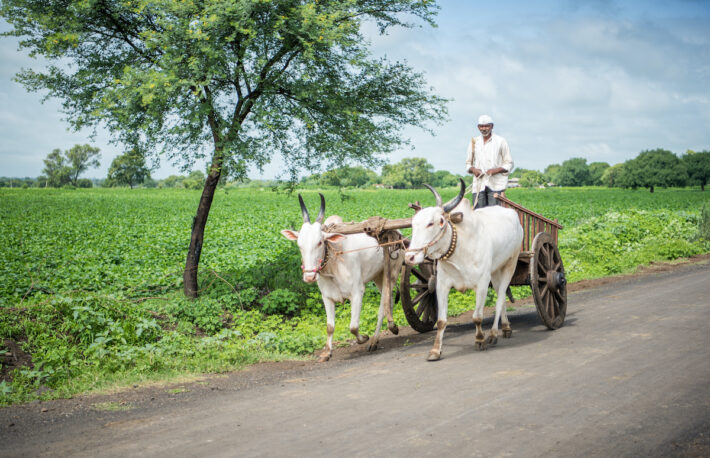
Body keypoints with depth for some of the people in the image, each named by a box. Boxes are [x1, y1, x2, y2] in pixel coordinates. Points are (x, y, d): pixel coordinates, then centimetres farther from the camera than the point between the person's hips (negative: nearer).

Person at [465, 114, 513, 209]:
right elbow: (468, 163, 22)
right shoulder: (474, 142, 15)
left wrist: (496, 170, -12)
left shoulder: (500, 141, 6)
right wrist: (473, 169, -2)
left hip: (496, 185, -3)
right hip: (478, 185, 3)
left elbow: (509, 164, 6)